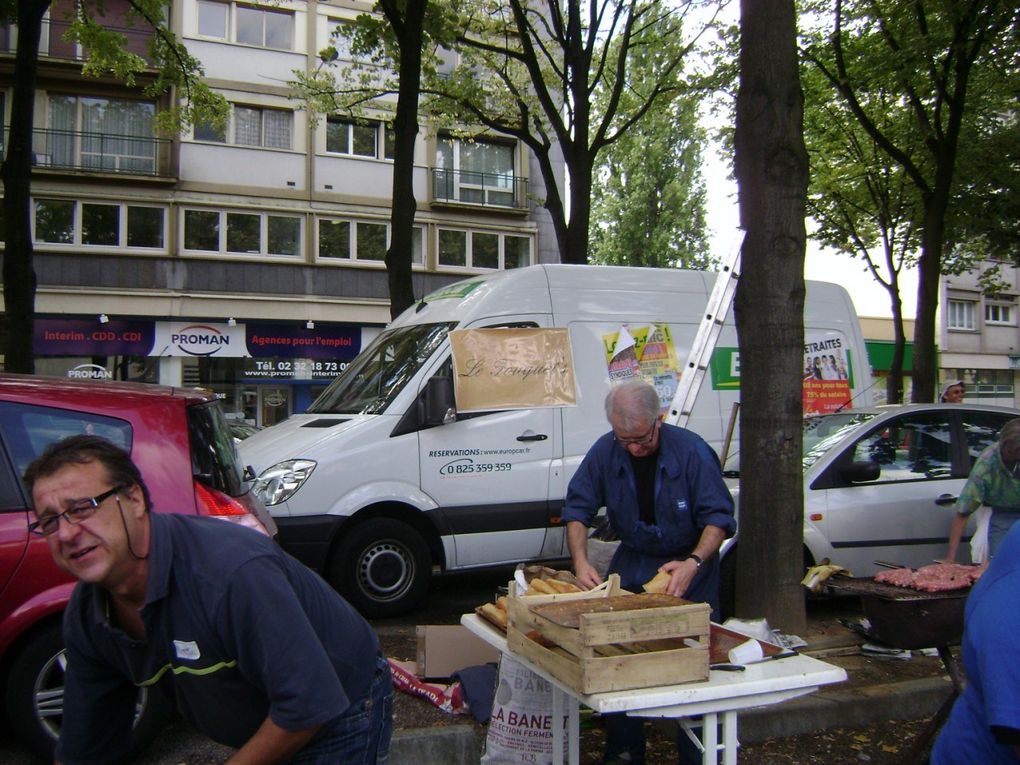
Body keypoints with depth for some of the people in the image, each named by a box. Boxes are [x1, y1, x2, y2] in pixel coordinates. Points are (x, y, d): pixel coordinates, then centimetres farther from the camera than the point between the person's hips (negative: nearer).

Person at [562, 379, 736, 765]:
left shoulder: (691, 451, -20)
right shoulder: (604, 451, -10)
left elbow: (718, 516, -17)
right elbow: (577, 509, -3)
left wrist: (694, 563, -32)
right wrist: (580, 562, -17)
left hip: (687, 566, -3)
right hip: (632, 563, 3)